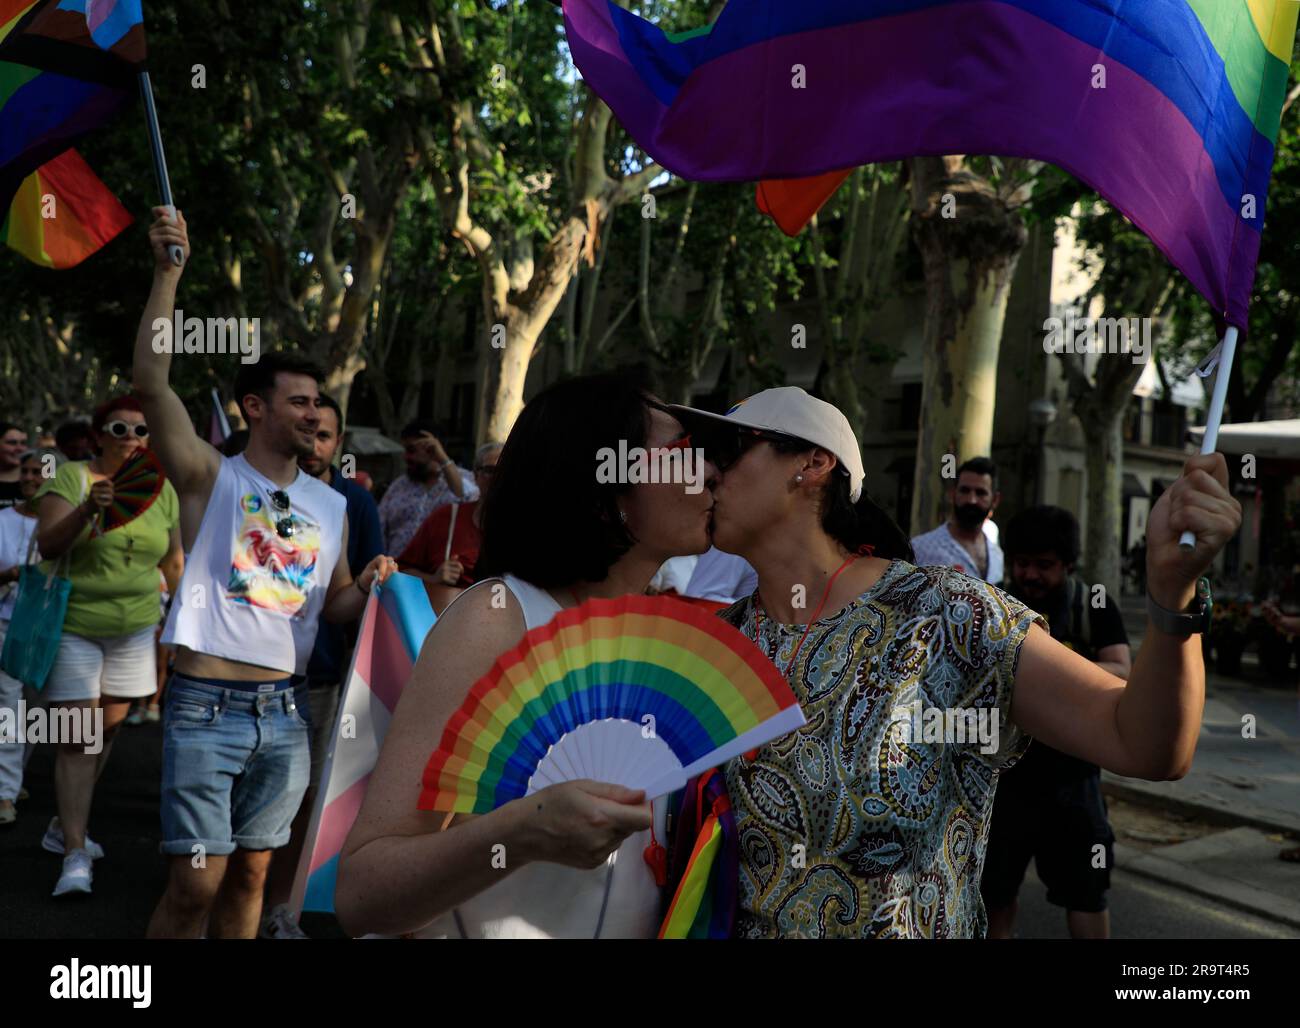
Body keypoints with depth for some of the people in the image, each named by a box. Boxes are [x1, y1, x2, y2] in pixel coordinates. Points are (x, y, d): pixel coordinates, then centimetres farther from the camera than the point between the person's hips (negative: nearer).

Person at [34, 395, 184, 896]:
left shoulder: (161, 489, 5)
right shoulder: (70, 478, -8)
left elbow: (173, 561, 14)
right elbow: (47, 544, -21)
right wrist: (87, 509, -37)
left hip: (134, 629, 5)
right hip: (74, 625, -4)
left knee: (107, 732, 11)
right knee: (76, 739, -8)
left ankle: (62, 828, 29)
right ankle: (75, 854, -5)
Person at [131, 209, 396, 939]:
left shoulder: (332, 506, 11)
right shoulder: (212, 477, -3)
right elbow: (151, 381, -16)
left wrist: (369, 588, -5)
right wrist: (169, 273, -21)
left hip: (286, 711, 5)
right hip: (207, 705, -4)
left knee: (251, 874, 12)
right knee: (197, 880, -6)